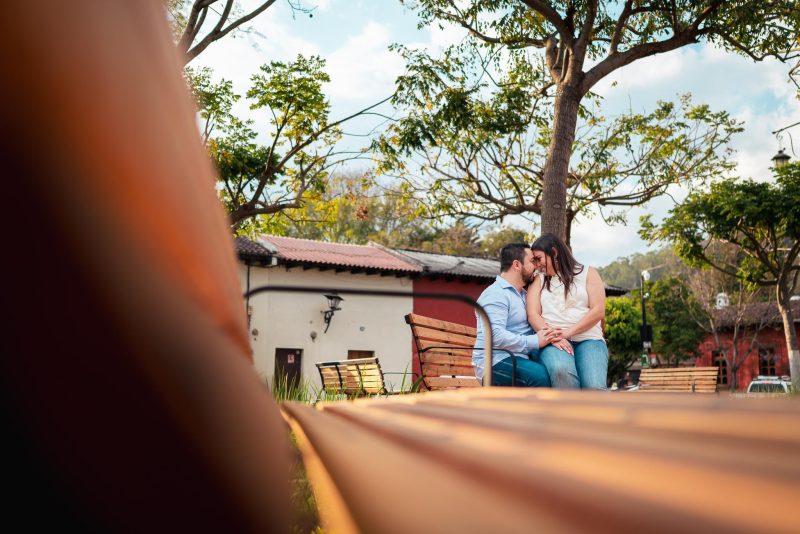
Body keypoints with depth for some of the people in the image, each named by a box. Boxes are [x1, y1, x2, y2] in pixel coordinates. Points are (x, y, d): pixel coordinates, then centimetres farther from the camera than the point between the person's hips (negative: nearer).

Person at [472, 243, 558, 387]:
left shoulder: (522, 294, 22)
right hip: (495, 362, -9)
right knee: (539, 374, -31)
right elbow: (495, 335, -23)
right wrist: (535, 341, -21)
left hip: (519, 358, 9)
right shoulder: (496, 294, -11)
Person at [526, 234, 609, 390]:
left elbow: (598, 311, 2)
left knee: (595, 387, -30)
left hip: (589, 339, 0)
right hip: (553, 342, 0)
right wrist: (552, 336, -15)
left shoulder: (587, 273, 15)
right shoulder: (539, 280, 20)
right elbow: (533, 314, 4)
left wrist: (568, 332, -11)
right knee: (561, 371, -36)